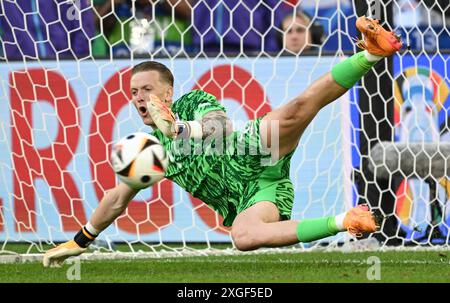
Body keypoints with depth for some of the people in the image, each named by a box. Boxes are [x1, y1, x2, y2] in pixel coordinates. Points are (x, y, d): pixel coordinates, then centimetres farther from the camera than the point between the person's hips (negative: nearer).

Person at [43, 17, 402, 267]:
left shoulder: (196, 103, 8)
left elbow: (219, 125, -15)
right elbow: (116, 200, 31)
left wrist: (179, 128, -34)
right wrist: (80, 242, 34)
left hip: (255, 160, -4)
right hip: (245, 202, 4)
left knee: (296, 109, -33)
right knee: (244, 237, -35)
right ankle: (343, 222, -31)